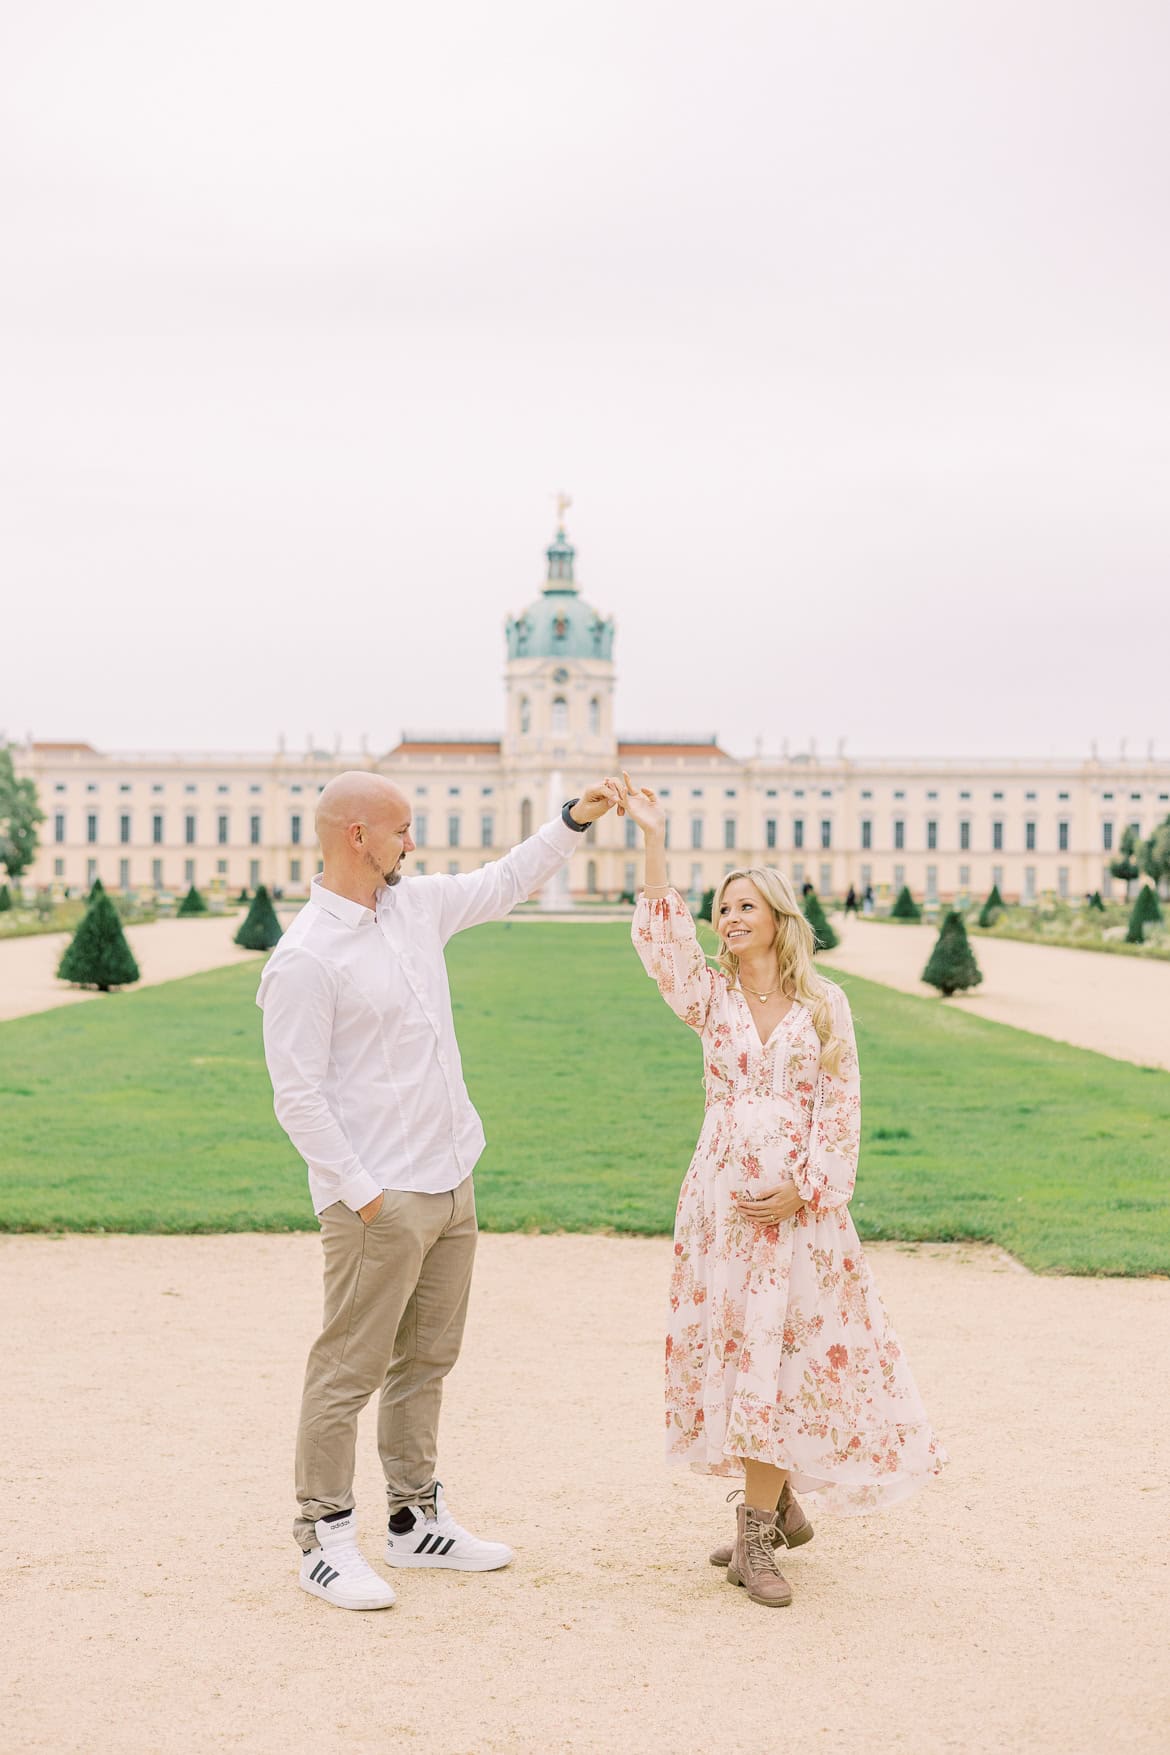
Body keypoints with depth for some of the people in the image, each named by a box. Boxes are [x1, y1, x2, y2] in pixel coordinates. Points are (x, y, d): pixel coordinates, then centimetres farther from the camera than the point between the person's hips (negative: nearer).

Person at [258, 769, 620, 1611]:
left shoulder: (416, 904, 8)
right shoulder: (305, 959, -16)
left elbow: (503, 884, 24)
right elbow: (299, 1098, -17)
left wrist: (575, 820, 16)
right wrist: (362, 1194, -18)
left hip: (450, 1184, 9)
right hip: (378, 1200, -8)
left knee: (426, 1360, 16)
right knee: (349, 1369, -2)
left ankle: (417, 1518, 28)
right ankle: (326, 1540, 9)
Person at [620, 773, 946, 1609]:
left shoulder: (825, 1004, 2)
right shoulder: (712, 997, 5)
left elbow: (841, 1109, 0)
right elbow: (662, 940, -13)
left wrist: (802, 1188, -11)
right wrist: (655, 842, -21)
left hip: (799, 1201, -2)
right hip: (722, 1190, 2)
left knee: (780, 1355, -3)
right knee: (729, 1348, 6)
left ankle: (757, 1539, 4)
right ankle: (779, 1507, 24)